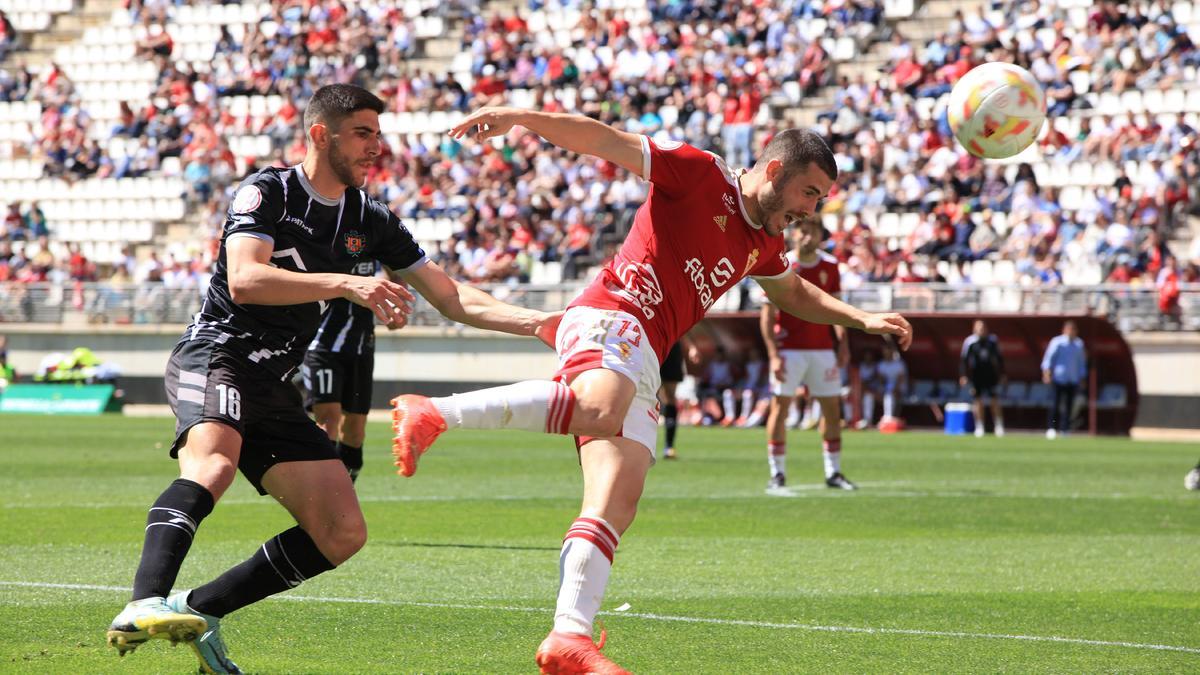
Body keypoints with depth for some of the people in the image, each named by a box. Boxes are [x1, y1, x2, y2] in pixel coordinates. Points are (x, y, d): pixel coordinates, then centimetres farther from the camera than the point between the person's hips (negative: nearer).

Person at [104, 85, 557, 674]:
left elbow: (452, 298, 15)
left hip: (274, 389, 7)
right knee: (213, 465, -38)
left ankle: (199, 610, 0)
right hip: (214, 358, -7)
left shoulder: (371, 221, 12)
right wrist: (346, 284, -31)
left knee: (343, 534, -2)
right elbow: (245, 280, -23)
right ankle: (144, 606, -54)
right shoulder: (267, 193, -6)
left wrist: (534, 323, 2)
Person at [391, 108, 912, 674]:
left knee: (617, 505, -6)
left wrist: (863, 320, 39)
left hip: (641, 363, 9)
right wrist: (520, 118, -19)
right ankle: (434, 413, -41)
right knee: (600, 410, -41)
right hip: (610, 318, -9)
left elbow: (794, 294, 47)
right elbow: (606, 141, -7)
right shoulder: (701, 175, 0)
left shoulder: (763, 243, 25)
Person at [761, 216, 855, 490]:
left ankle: (833, 472, 12)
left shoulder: (829, 266, 7)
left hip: (822, 348, 4)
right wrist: (773, 354, -12)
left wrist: (843, 342, 2)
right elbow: (767, 314, -5)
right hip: (789, 349, -4)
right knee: (780, 407, -5)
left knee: (832, 408, 3)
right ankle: (777, 473, 2)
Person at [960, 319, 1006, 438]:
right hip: (976, 374, -1)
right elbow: (963, 360, 0)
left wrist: (1002, 374, 10)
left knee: (995, 401, 0)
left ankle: (999, 426, 8)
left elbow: (999, 358, 12)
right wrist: (963, 375, -7)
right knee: (978, 402, -1)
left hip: (991, 374, 1)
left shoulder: (992, 340, 3)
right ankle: (979, 427, 7)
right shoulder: (970, 341, -4)